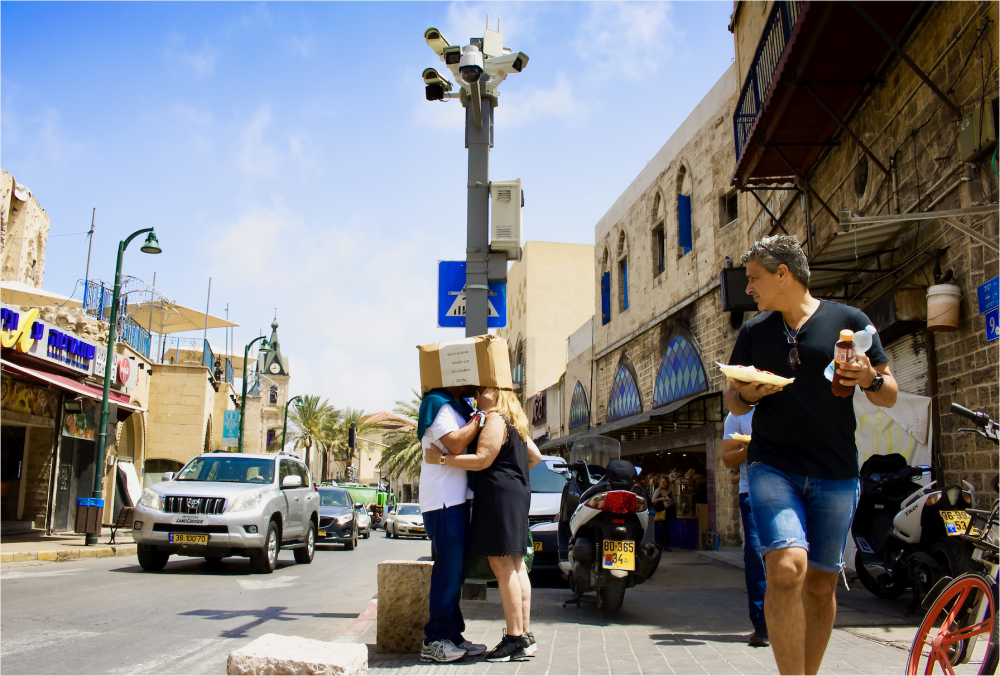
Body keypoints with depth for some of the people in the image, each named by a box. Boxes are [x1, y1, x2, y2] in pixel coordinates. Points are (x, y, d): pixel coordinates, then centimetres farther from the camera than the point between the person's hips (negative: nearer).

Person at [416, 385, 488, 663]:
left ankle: (452, 635, 19)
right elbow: (456, 444, -22)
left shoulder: (458, 407, 20)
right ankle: (435, 641, -1)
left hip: (457, 499, 10)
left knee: (454, 572, 12)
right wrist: (480, 418, -12)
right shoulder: (439, 405, -11)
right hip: (443, 501, -10)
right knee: (448, 570, -8)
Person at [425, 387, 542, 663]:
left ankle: (515, 638, -10)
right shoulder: (515, 423, 21)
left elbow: (482, 459, -17)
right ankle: (525, 634, 13)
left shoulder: (495, 419, -9)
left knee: (502, 565, -10)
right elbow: (535, 456, 26)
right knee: (516, 565, 10)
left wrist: (441, 459, -15)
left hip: (500, 494, -10)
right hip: (518, 494, 10)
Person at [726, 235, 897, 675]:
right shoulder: (753, 331, 10)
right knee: (787, 568, -20)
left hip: (835, 474, 0)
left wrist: (869, 378, -16)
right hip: (772, 467, 0)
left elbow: (889, 395, 6)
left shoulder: (848, 320, 3)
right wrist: (746, 395, -7)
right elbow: (733, 402, 16)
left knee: (821, 584, 7)